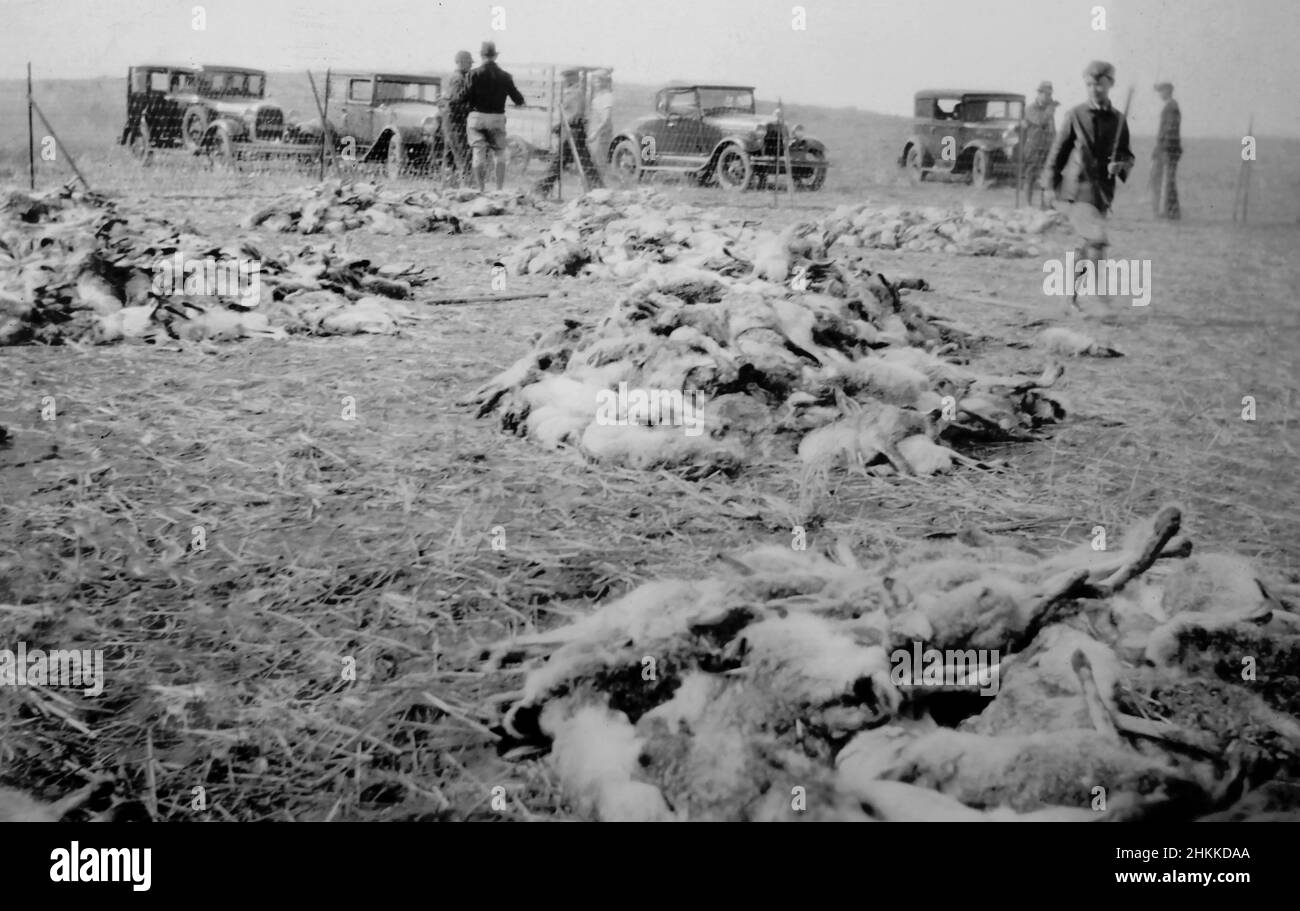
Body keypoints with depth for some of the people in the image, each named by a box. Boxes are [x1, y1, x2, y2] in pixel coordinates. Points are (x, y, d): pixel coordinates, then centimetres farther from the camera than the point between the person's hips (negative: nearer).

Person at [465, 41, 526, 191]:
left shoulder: (474, 73, -5)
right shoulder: (505, 76, 1)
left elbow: (469, 97, -12)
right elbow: (518, 100, 7)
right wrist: (520, 101, 29)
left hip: (477, 116, -1)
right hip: (497, 117, 1)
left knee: (479, 154, 0)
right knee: (499, 154, 15)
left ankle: (481, 189, -1)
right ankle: (499, 188, 11)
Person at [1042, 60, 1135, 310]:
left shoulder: (1118, 120, 7)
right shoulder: (1076, 115, -1)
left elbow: (1127, 156, 15)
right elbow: (1058, 150, 4)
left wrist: (1121, 165, -9)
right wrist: (1049, 185, 1)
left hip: (1103, 190, 4)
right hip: (1078, 188, -4)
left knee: (1087, 244, 10)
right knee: (1097, 239, -20)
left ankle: (1073, 293, 24)